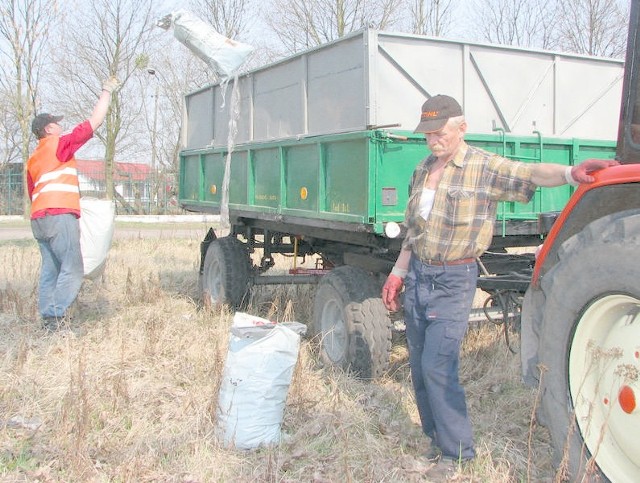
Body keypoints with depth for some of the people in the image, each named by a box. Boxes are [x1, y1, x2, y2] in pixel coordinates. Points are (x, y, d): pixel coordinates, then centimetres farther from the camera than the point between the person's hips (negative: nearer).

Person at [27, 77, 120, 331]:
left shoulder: (32, 159, 24)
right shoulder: (58, 144, 0)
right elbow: (94, 122, -2)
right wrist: (106, 91, 6)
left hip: (38, 219, 9)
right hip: (59, 216, -9)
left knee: (50, 270, 10)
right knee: (72, 269, -8)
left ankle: (48, 318, 8)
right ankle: (56, 316, -13)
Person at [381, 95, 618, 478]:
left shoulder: (484, 167, -9)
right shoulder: (423, 170, 11)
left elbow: (530, 174, -26)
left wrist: (569, 172, -45)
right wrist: (399, 272, 16)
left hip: (453, 280, -7)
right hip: (417, 276, 7)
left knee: (437, 366, -11)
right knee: (420, 367, 12)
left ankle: (457, 452, 6)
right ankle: (437, 438, 29)